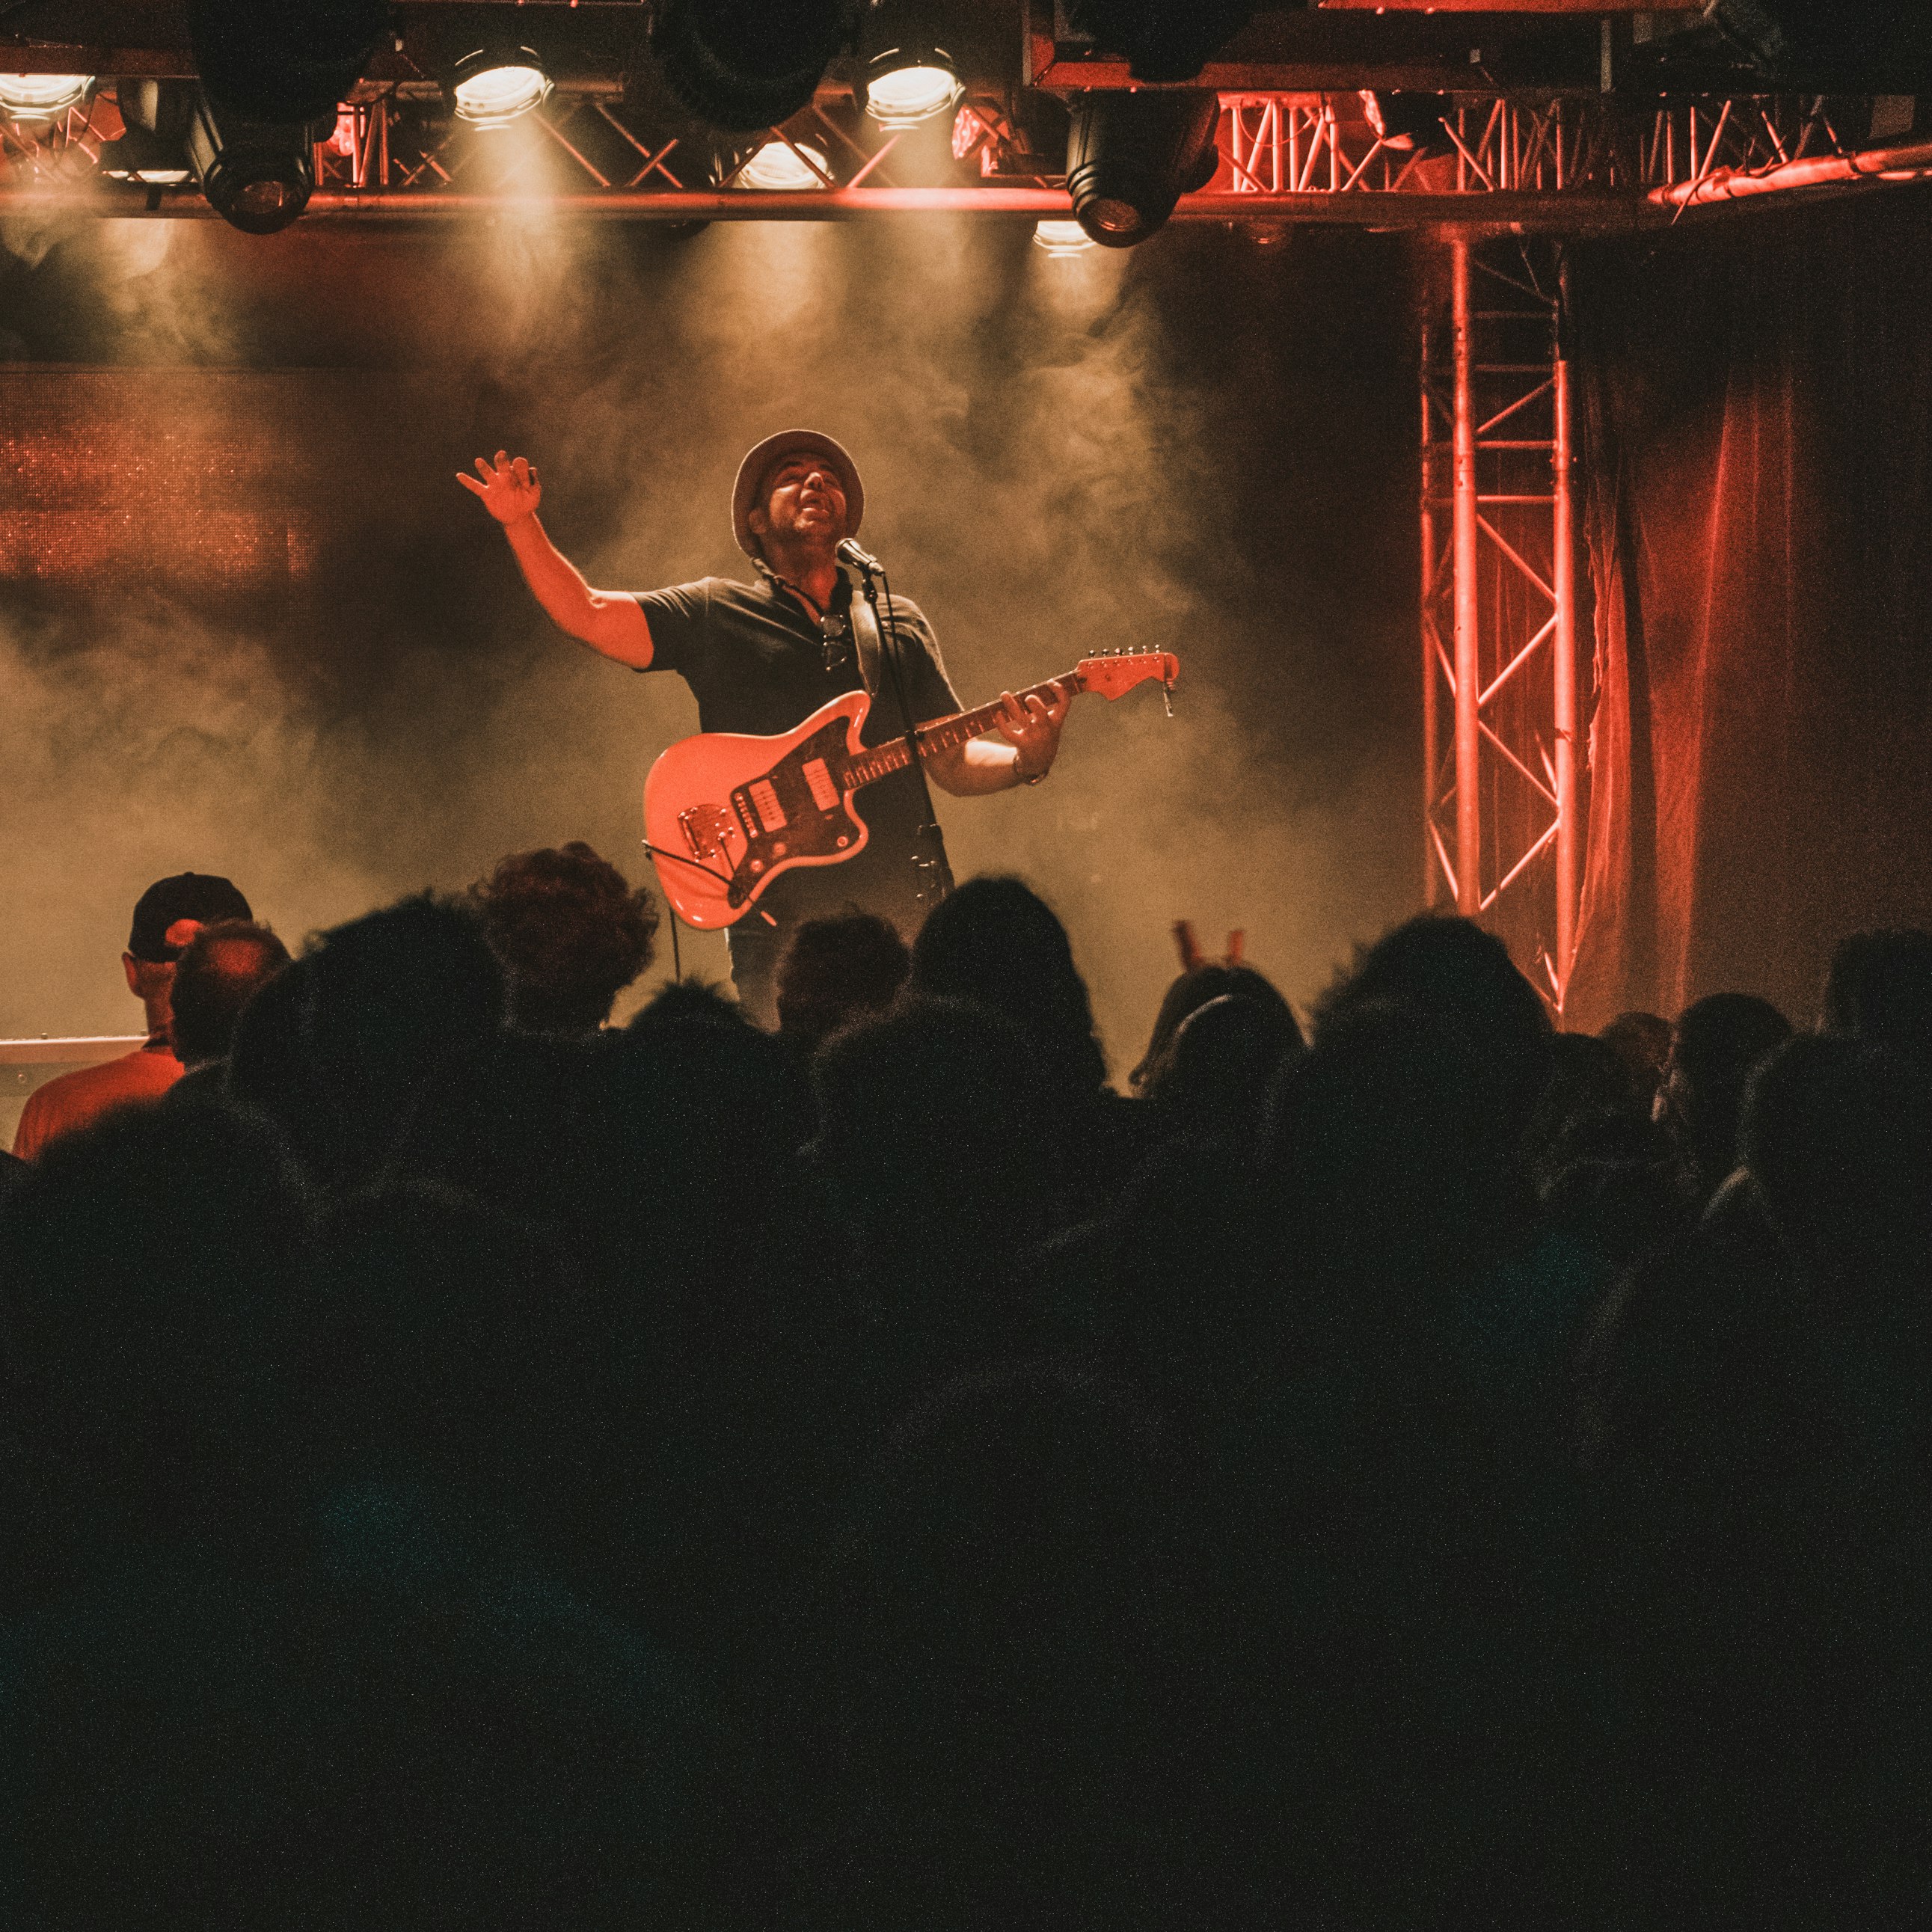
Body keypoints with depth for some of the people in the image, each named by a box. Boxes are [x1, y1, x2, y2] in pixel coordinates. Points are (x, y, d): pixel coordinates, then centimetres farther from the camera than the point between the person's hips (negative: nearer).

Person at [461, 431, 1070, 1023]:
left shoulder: (900, 622, 20)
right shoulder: (714, 615, 13)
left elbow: (953, 763, 17)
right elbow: (584, 613, 4)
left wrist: (1025, 760, -4)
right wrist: (521, 524, -9)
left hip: (903, 913, 2)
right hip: (779, 925, -2)